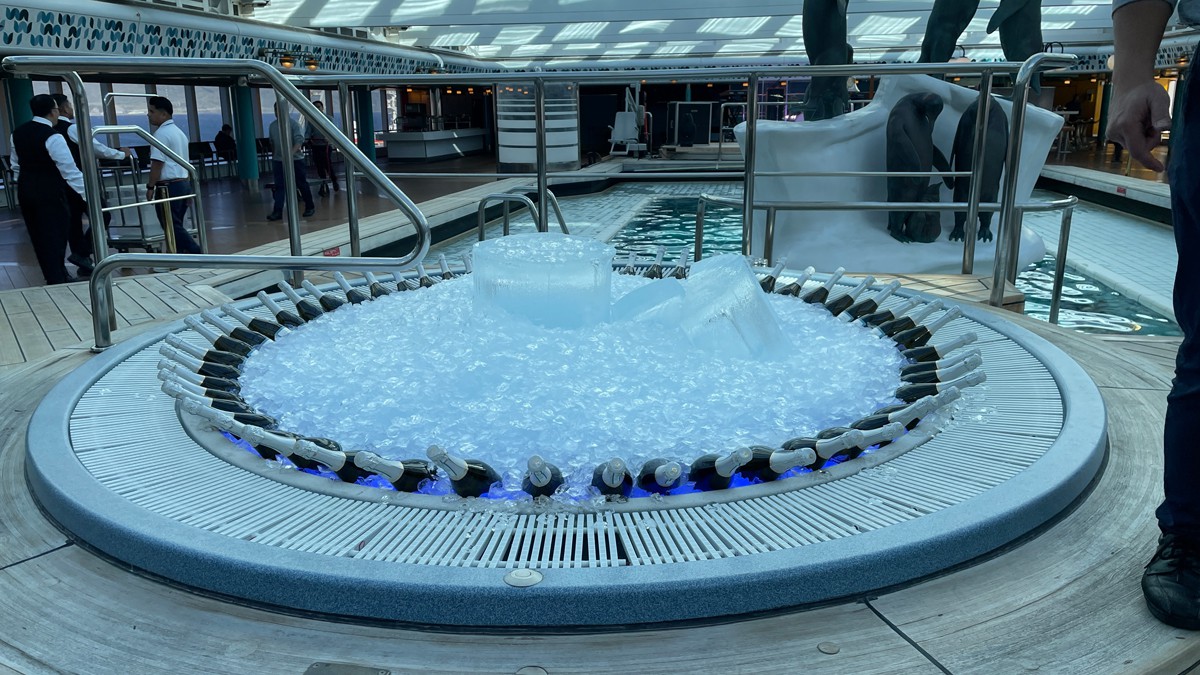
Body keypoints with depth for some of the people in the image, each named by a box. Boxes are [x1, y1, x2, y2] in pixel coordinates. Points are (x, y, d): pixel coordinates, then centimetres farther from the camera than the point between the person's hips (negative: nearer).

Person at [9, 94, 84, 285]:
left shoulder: (18, 133, 7)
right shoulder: (52, 137, -18)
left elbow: (15, 165, 17)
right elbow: (70, 170, -20)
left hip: (25, 191, 8)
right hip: (49, 193, -8)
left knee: (39, 238, 14)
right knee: (55, 238, -1)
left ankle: (54, 278, 25)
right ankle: (58, 281, 1)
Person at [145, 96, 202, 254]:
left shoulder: (161, 133, -11)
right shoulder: (179, 132, 18)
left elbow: (157, 163, -16)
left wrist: (150, 187, -11)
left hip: (169, 186, -9)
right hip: (184, 183, 9)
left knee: (171, 226, -6)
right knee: (176, 225, 11)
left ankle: (197, 253, -13)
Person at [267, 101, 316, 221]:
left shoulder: (293, 123, -6)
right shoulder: (272, 126, 9)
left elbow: (299, 140, -15)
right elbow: (272, 144, 18)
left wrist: (291, 153, -27)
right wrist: (273, 157, 18)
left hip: (295, 159, -4)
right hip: (278, 160, 4)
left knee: (302, 184, 5)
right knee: (279, 186, -1)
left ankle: (310, 207, 19)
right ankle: (277, 211, -3)